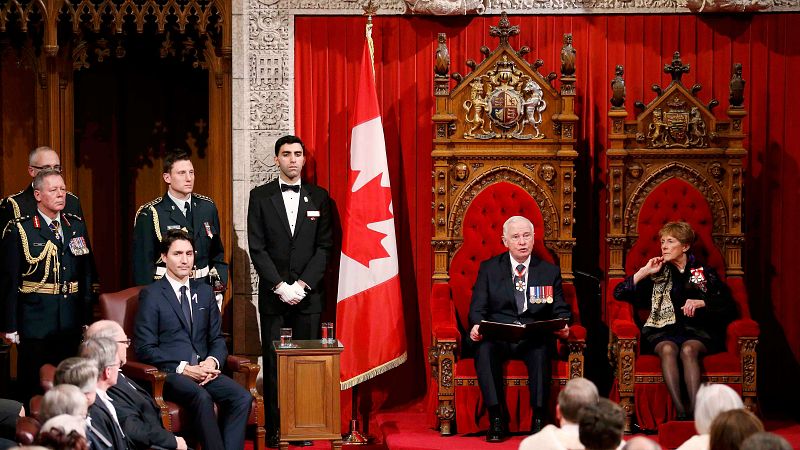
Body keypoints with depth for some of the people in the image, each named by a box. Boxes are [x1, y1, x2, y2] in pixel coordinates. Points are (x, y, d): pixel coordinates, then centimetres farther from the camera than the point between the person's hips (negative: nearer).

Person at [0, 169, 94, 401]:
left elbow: (86, 273, 12)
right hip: (36, 322, -4)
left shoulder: (77, 226, 9)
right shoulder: (20, 230, -6)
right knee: (35, 389, 2)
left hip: (72, 323, 4)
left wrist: (87, 318, 8)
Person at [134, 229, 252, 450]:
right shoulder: (151, 295, 1)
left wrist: (213, 361, -5)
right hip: (169, 374, -5)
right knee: (202, 398, -36)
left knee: (242, 397, -24)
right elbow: (145, 348, -5)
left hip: (204, 370, 5)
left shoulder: (205, 292, 17)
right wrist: (184, 368, -14)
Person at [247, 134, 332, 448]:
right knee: (273, 363, 0)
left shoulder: (318, 197, 7)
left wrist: (303, 284, -8)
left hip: (309, 292, 0)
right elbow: (257, 248, 0)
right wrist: (280, 286, -9)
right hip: (273, 293, 0)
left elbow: (324, 246, 3)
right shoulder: (260, 197, 5)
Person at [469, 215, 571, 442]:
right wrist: (477, 326, -16)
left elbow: (560, 310, 12)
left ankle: (539, 418, -32)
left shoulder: (550, 271, 16)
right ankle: (496, 419, -30)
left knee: (541, 349, -36)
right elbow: (478, 307, 6)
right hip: (498, 337, 0)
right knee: (484, 348, -34)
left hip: (534, 339, 0)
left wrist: (563, 325, -12)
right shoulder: (489, 269, 14)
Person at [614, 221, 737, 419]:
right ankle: (680, 411, -46)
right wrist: (644, 272, 5)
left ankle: (695, 409, -46)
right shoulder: (658, 273, 18)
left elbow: (728, 305, 6)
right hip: (663, 330, 1)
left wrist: (700, 303, -9)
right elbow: (619, 294, 13)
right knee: (667, 349, -34)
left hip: (698, 329, -1)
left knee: (688, 349, -35)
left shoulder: (704, 273, 14)